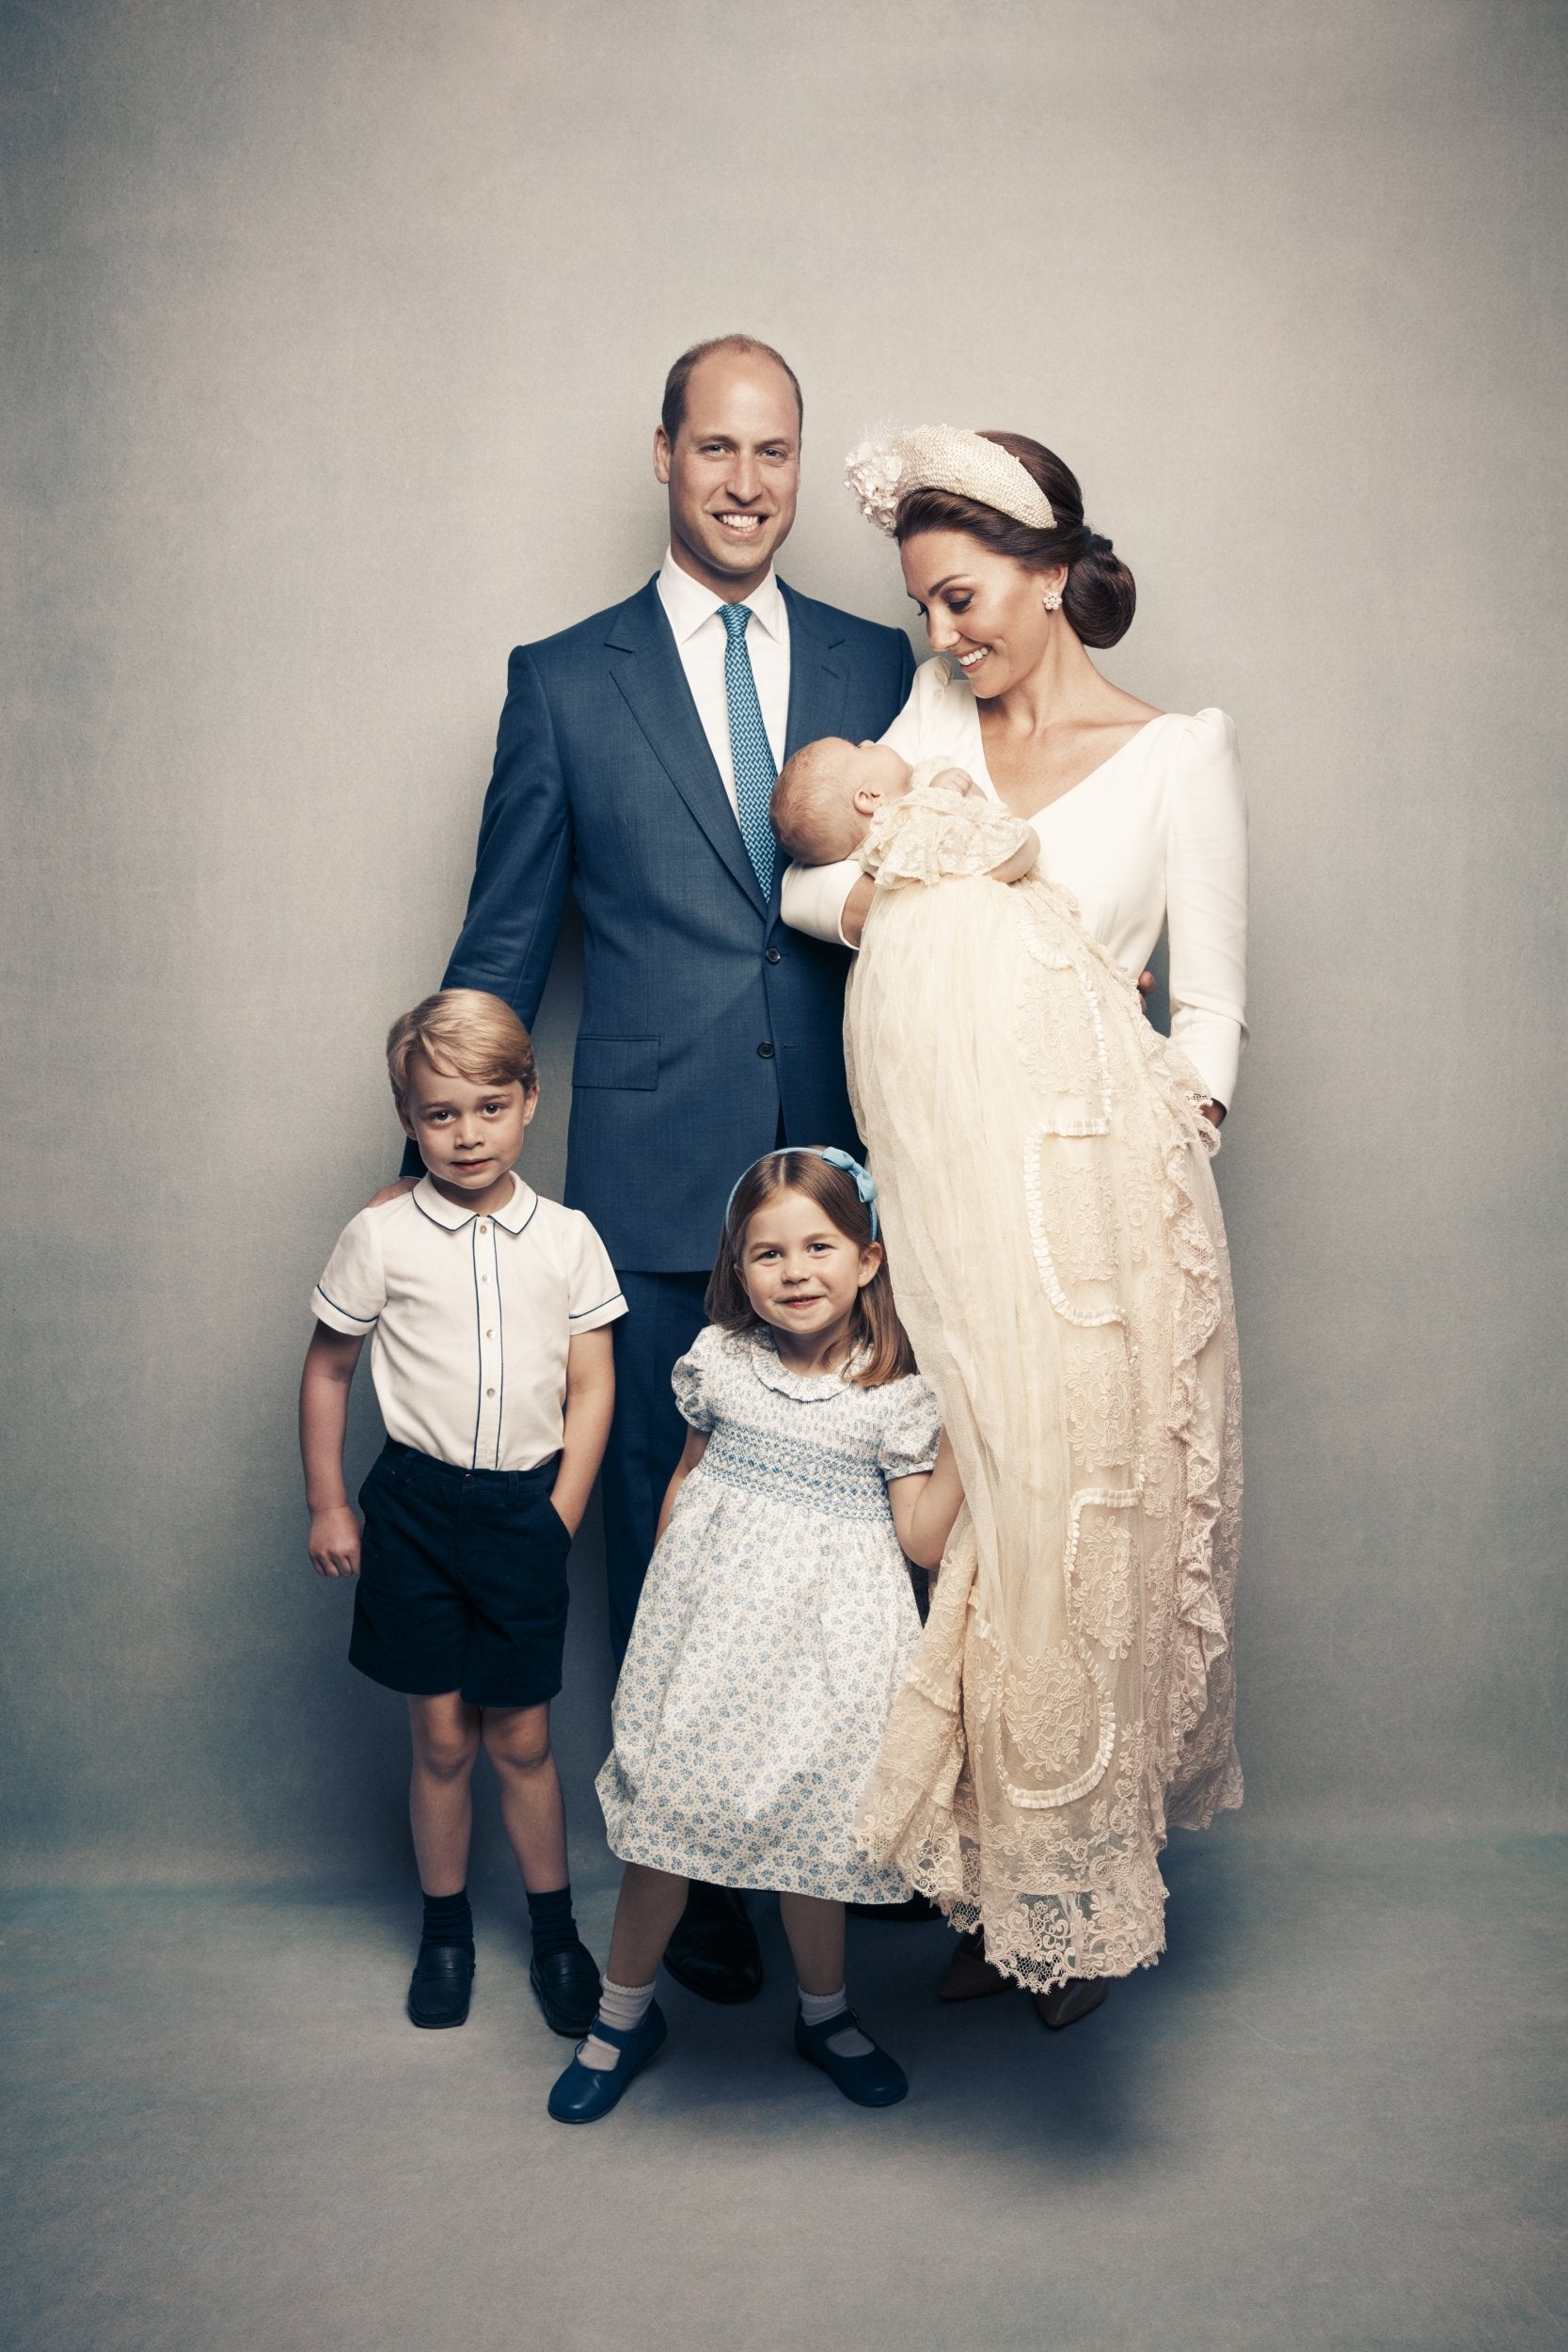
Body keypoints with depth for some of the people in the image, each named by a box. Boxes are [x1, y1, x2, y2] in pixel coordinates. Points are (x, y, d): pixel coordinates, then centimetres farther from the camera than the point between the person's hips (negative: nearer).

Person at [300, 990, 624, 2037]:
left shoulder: (566, 1237, -2)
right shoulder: (379, 1238, -4)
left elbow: (591, 1387, 1)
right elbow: (328, 1371, 6)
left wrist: (558, 1516, -3)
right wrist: (327, 1505, 5)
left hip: (527, 1507, 0)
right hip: (417, 1504, 0)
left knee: (521, 1734, 8)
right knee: (441, 1734, 9)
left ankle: (555, 1926, 27)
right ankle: (446, 1926, 28)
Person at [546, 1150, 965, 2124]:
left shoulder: (896, 1392, -6)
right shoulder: (721, 1359, 1)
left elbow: (924, 1540, -9)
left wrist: (960, 1431, -17)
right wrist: (664, 1585, 14)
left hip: (825, 1630, -1)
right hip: (713, 1608, 2)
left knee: (810, 1818, 8)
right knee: (667, 1811, 7)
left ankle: (826, 2013, 35)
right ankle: (626, 2011, 29)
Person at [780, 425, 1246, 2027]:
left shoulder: (1176, 751, 2)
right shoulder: (937, 713, 11)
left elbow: (1211, 1009, 2)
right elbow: (800, 880, 6)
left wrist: (1171, 1142, -10)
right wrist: (873, 892, -12)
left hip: (1093, 1202, -3)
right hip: (941, 1202, 3)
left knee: (1083, 1534, -1)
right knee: (968, 1530, 7)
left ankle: (1086, 1893, 17)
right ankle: (993, 1883, 24)